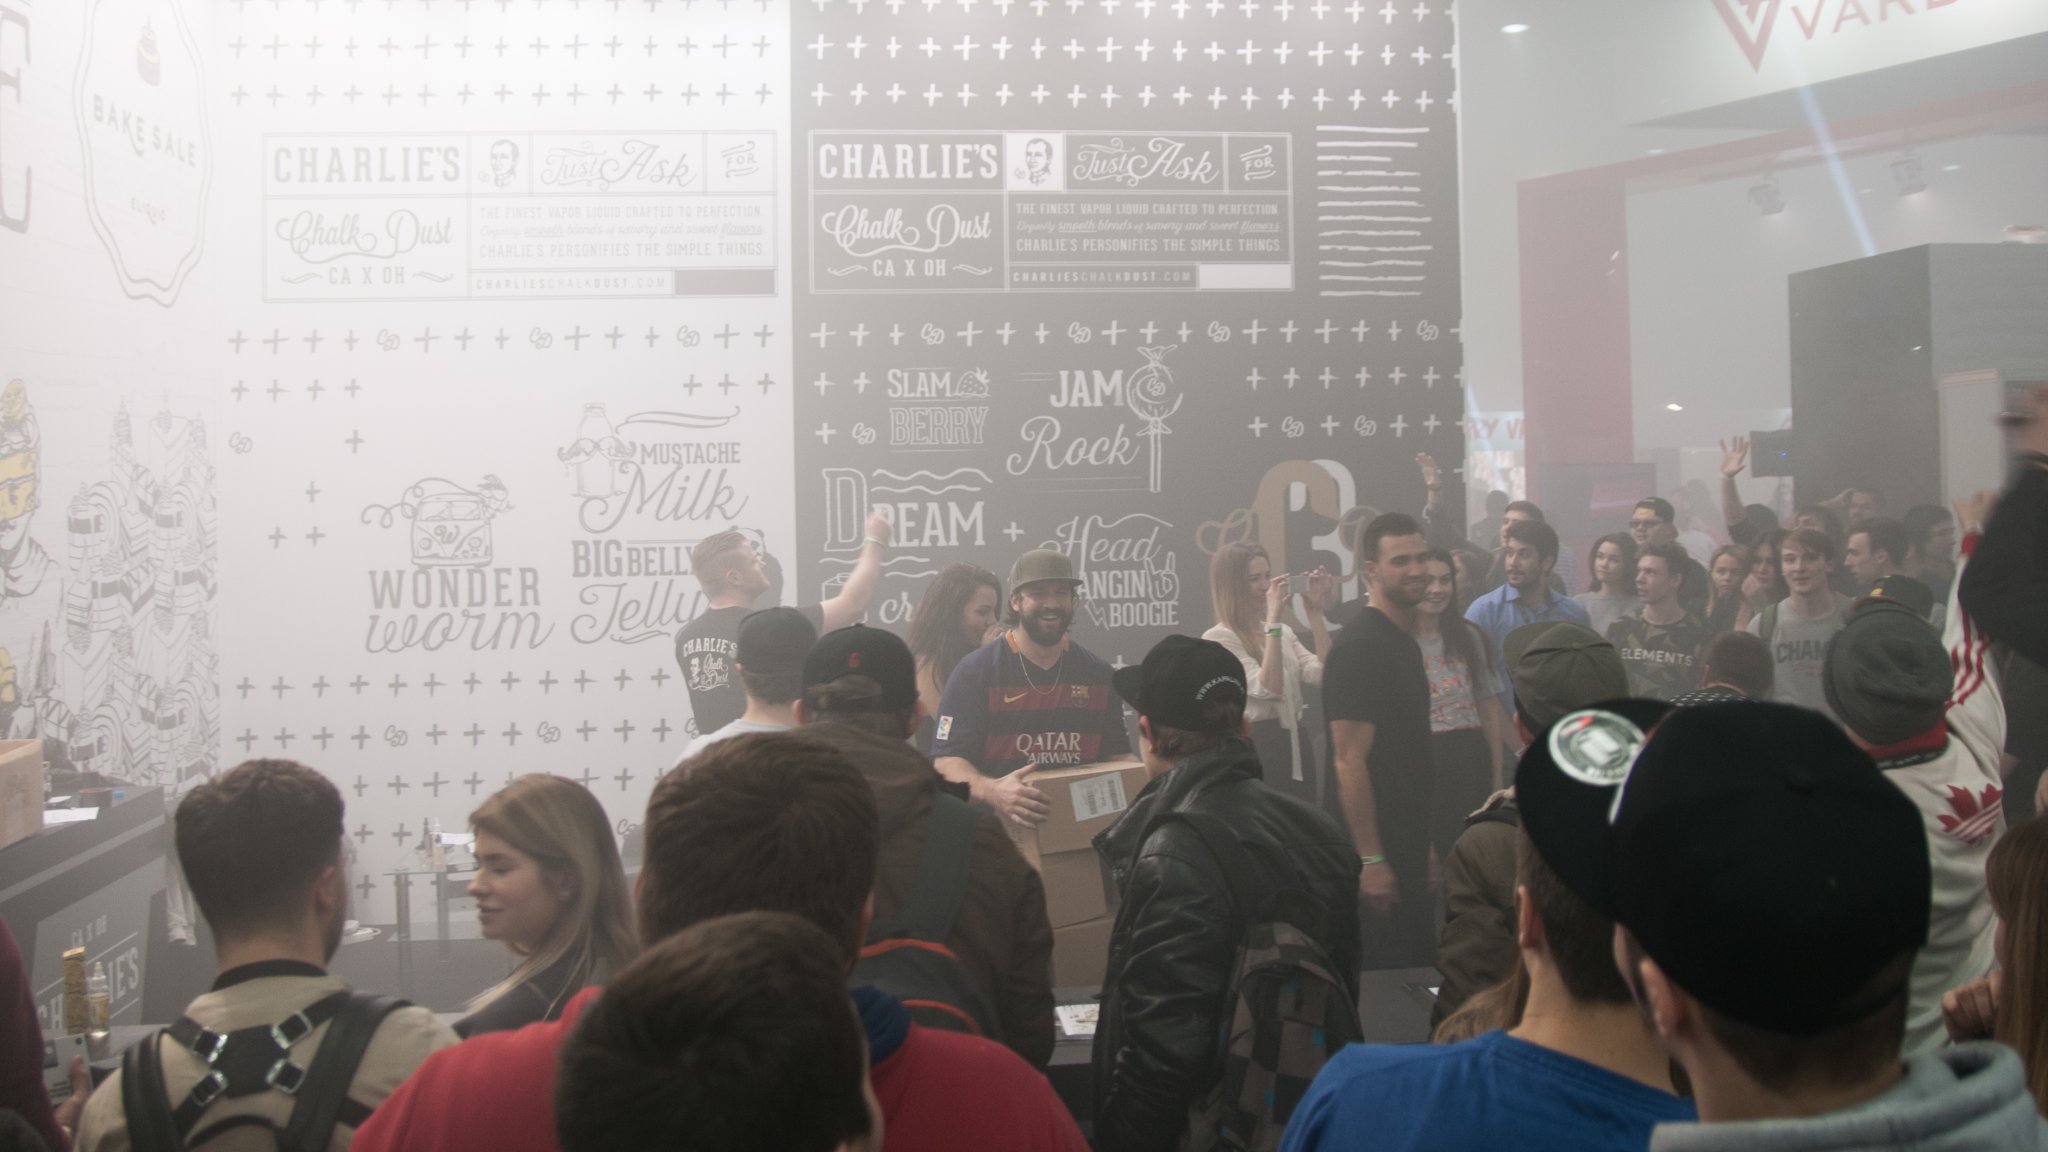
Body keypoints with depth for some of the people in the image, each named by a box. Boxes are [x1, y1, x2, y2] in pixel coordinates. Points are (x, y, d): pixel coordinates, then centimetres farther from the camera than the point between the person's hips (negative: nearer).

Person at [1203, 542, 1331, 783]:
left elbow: (1323, 676, -3)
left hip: (1295, 746, 6)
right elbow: (1268, 689, -21)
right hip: (1251, 750, -6)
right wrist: (1274, 619, -22)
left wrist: (1315, 612, -4)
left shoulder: (1283, 631, 12)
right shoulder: (1218, 639, -9)